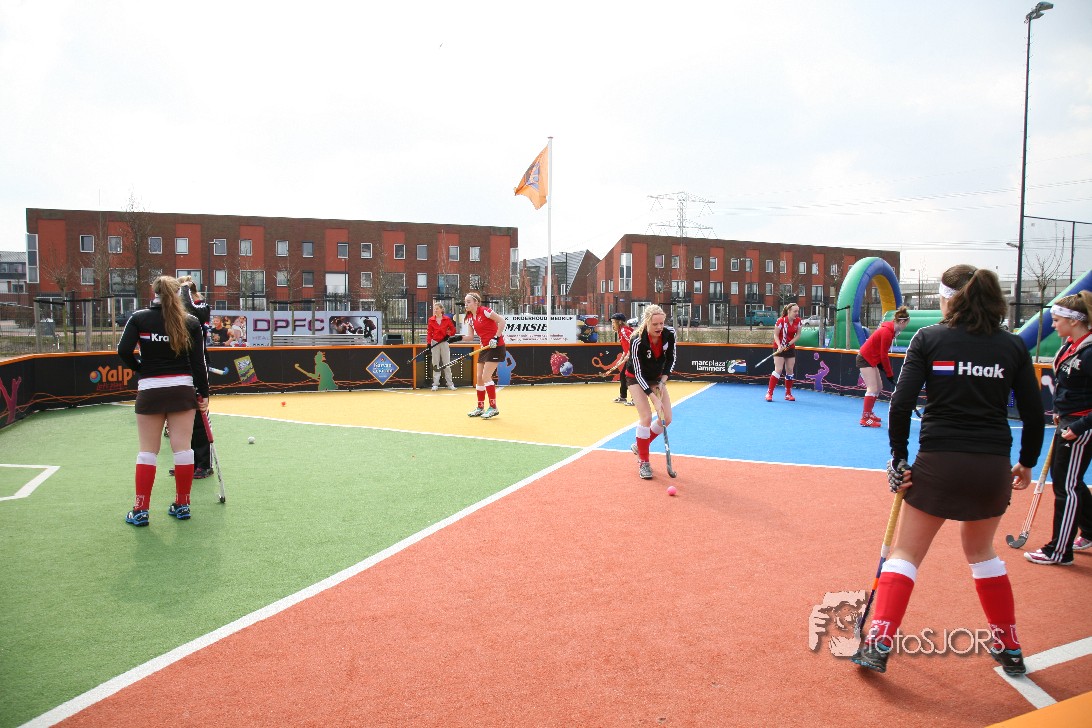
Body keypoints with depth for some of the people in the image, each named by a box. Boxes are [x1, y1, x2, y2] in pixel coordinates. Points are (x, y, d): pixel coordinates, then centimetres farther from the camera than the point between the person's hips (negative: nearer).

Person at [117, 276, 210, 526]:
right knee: (183, 448, 5)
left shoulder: (139, 318, -1)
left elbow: (124, 350, -10)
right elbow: (198, 361, -2)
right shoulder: (191, 322, 0)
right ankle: (182, 505, 14)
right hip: (182, 388, 1)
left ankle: (140, 510, 9)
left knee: (147, 451, 6)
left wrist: (140, 368, 8)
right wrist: (203, 393, 3)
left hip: (150, 390, 0)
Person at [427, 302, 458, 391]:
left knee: (447, 363, 3)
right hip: (435, 343, 1)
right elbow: (429, 333, 1)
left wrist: (448, 335, -12)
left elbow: (453, 330, 5)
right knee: (435, 364, 4)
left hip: (444, 343, -1)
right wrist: (429, 343, -8)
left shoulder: (447, 319, -2)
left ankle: (450, 384, 8)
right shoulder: (431, 320, 0)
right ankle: (435, 384, 7)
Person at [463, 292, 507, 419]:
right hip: (485, 348, 9)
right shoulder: (470, 317, 8)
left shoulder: (485, 311, -15)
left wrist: (496, 338, -22)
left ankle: (493, 408, -4)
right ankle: (480, 408, 19)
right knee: (478, 378, 8)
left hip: (496, 347, -9)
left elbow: (502, 321, -18)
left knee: (486, 376, -13)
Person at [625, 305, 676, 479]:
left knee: (666, 419, 0)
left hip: (658, 378, 5)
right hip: (637, 378, -5)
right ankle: (643, 462, -2)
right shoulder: (637, 341, -33)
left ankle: (639, 446, 23)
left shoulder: (669, 333, -20)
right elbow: (638, 373, -29)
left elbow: (671, 359, -4)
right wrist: (654, 398, -34)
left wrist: (663, 381, -13)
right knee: (646, 417, -18)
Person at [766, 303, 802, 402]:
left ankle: (788, 394, 16)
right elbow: (775, 335, -12)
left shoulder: (798, 321, -3)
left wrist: (789, 344, -12)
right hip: (779, 348, -5)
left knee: (790, 370, 5)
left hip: (791, 348, 5)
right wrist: (779, 346, -25)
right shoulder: (781, 321, -17)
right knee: (778, 370, -13)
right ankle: (769, 393, -8)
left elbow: (798, 335, 1)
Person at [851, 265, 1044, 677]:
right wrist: (1027, 463, 20)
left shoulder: (928, 338, -3)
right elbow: (1034, 413, 6)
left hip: (938, 462, -3)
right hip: (993, 465, 3)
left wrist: (899, 455, -2)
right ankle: (1009, 648, 34)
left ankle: (878, 645, 6)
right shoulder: (1013, 346, 5)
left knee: (905, 554, 9)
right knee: (982, 553, 26)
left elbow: (901, 403, -10)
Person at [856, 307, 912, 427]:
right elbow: (884, 356, -20)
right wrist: (890, 374, -13)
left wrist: (888, 371, 8)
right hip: (865, 359, -10)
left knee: (879, 387, 14)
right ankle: (865, 419, -10)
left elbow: (883, 354, 10)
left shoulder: (891, 329, 5)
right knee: (872, 388, -11)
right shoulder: (887, 332, -24)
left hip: (871, 359, 10)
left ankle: (868, 413, 25)